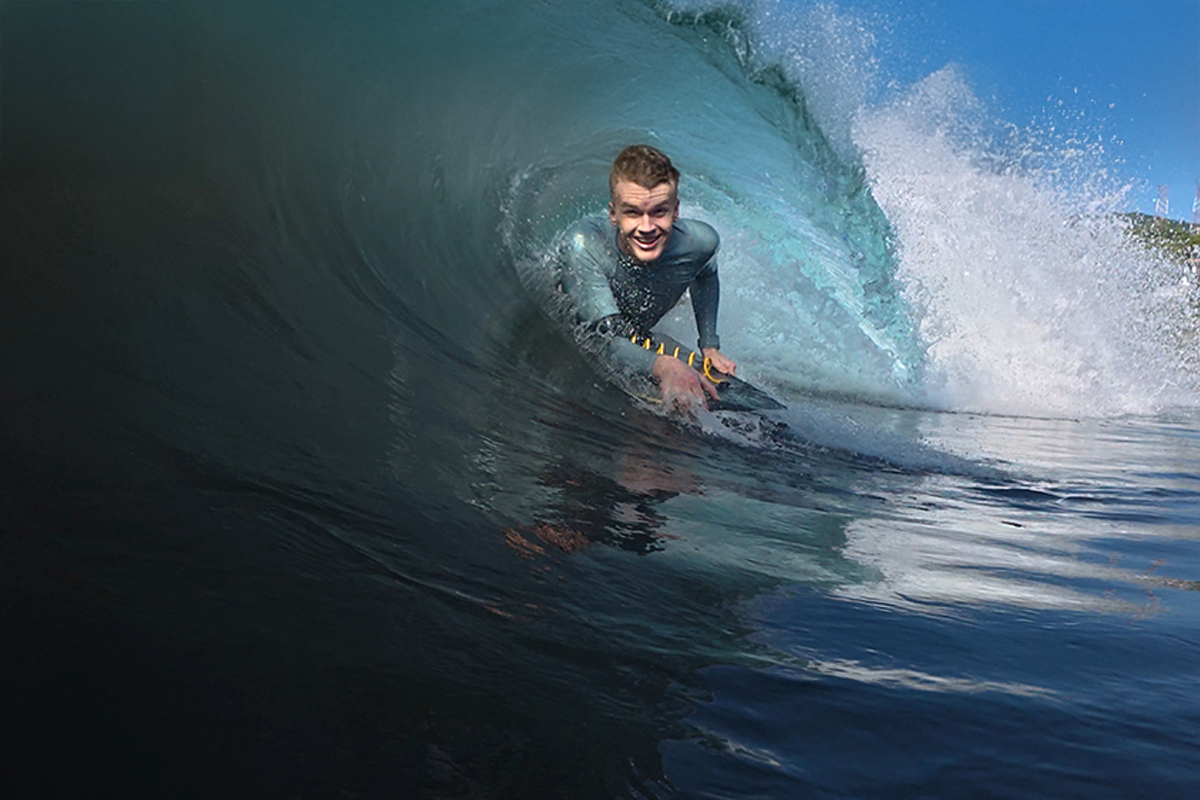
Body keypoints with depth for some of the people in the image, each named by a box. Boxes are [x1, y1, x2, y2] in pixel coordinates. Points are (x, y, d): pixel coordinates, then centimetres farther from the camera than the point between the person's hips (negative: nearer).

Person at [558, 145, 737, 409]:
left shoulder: (700, 242, -22)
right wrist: (662, 365, -63)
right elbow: (608, 342, -43)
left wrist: (709, 346, 4)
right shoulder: (582, 246, -36)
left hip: (639, 340, 3)